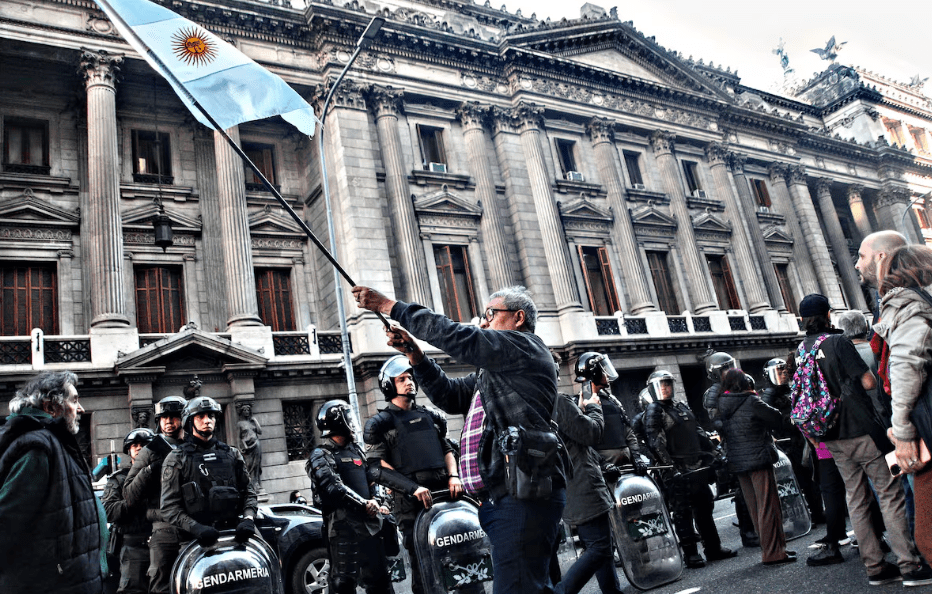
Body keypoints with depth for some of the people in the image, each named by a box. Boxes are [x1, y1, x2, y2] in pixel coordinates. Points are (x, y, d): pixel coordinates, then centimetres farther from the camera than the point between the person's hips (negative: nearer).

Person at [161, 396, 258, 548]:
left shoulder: (232, 454, 21)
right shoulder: (176, 458, 10)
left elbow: (248, 491, 17)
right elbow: (169, 506, 2)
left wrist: (248, 519, -4)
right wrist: (196, 527, -14)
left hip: (233, 531, 3)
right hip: (196, 539, -3)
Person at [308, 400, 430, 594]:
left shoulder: (355, 450, 19)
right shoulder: (321, 456, -5)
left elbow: (379, 472, 12)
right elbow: (334, 488, -21)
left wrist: (413, 487, 4)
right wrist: (364, 503, -28)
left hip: (369, 525, 8)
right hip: (344, 528, -8)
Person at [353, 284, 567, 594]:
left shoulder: (524, 346, -4)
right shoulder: (490, 371, 27)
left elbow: (456, 337, -11)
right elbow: (450, 396, 23)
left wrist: (392, 307, -6)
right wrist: (416, 356, 9)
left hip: (523, 495, -11)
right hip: (499, 496, 11)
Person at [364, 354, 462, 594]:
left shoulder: (431, 416, 21)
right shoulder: (379, 423, 4)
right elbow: (380, 465, -5)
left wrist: (453, 476, 2)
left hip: (443, 493, 5)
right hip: (411, 502, -5)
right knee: (423, 564, -6)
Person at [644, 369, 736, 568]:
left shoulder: (682, 407, 17)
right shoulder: (653, 412, -7)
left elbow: (699, 433, 22)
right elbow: (657, 442, -17)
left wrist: (710, 455, 14)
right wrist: (671, 466, -23)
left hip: (697, 468, 8)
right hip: (677, 471, -8)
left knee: (705, 508, 14)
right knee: (683, 513, -2)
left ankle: (713, 548, 24)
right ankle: (691, 553, 5)